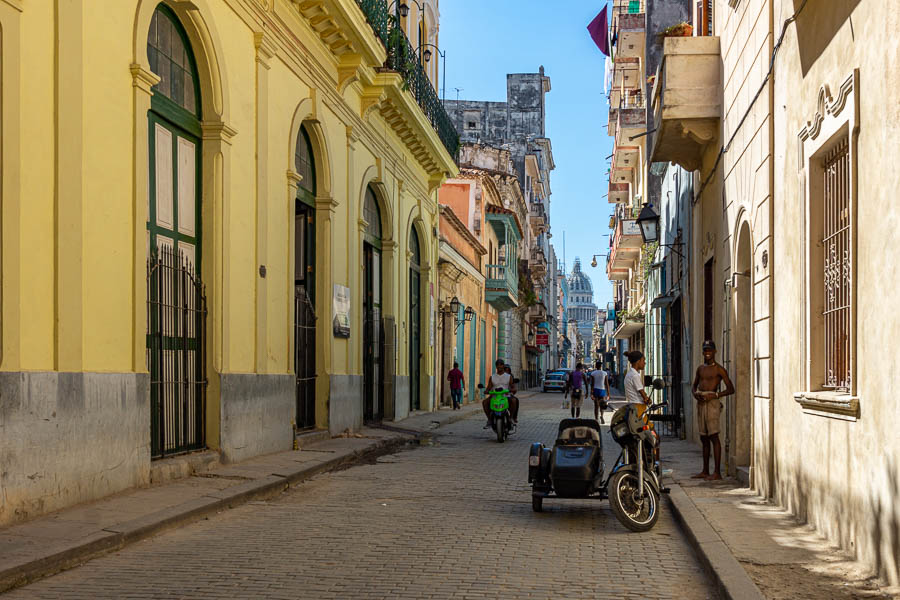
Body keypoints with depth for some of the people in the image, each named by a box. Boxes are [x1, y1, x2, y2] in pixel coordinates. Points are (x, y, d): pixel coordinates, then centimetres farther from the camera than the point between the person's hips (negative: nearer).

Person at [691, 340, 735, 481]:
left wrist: (715, 395, -18)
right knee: (704, 438, 9)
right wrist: (695, 393, 2)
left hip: (712, 402, -7)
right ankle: (705, 471, 14)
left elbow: (731, 389, -6)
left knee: (713, 436, -11)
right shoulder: (700, 368, 18)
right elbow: (694, 386, 25)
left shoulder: (719, 369, -2)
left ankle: (717, 472, -12)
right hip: (700, 403, 7)